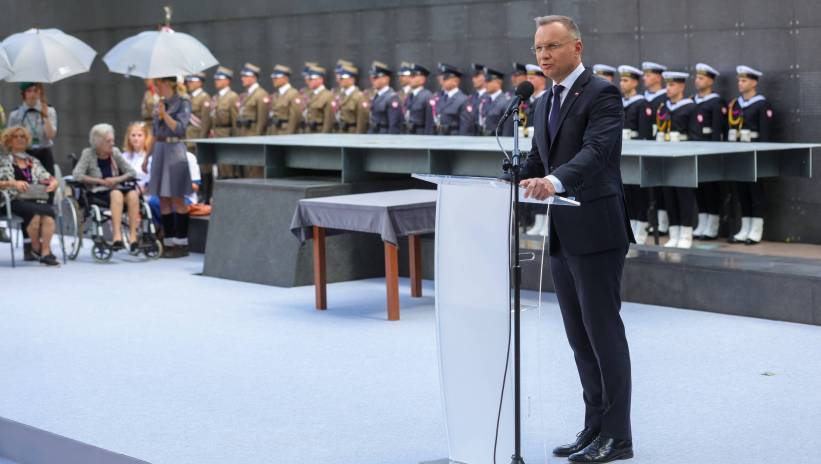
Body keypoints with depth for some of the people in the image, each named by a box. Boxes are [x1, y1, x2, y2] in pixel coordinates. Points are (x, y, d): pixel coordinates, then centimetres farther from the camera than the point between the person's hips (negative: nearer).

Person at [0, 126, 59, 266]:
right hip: (16, 200, -3)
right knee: (35, 211, -35)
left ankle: (45, 252, -37)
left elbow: (50, 178, 19)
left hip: (36, 199, 3)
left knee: (49, 211, -32)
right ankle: (35, 248, -17)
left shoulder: (34, 161, 26)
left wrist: (53, 184, -5)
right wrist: (14, 183, -18)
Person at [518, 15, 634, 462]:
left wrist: (554, 181, -41)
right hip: (561, 236, 8)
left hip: (596, 233, -8)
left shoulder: (602, 94, -10)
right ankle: (595, 428, 21)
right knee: (579, 336, 12)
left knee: (604, 333, -3)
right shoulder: (544, 103, 16)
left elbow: (597, 151, -25)